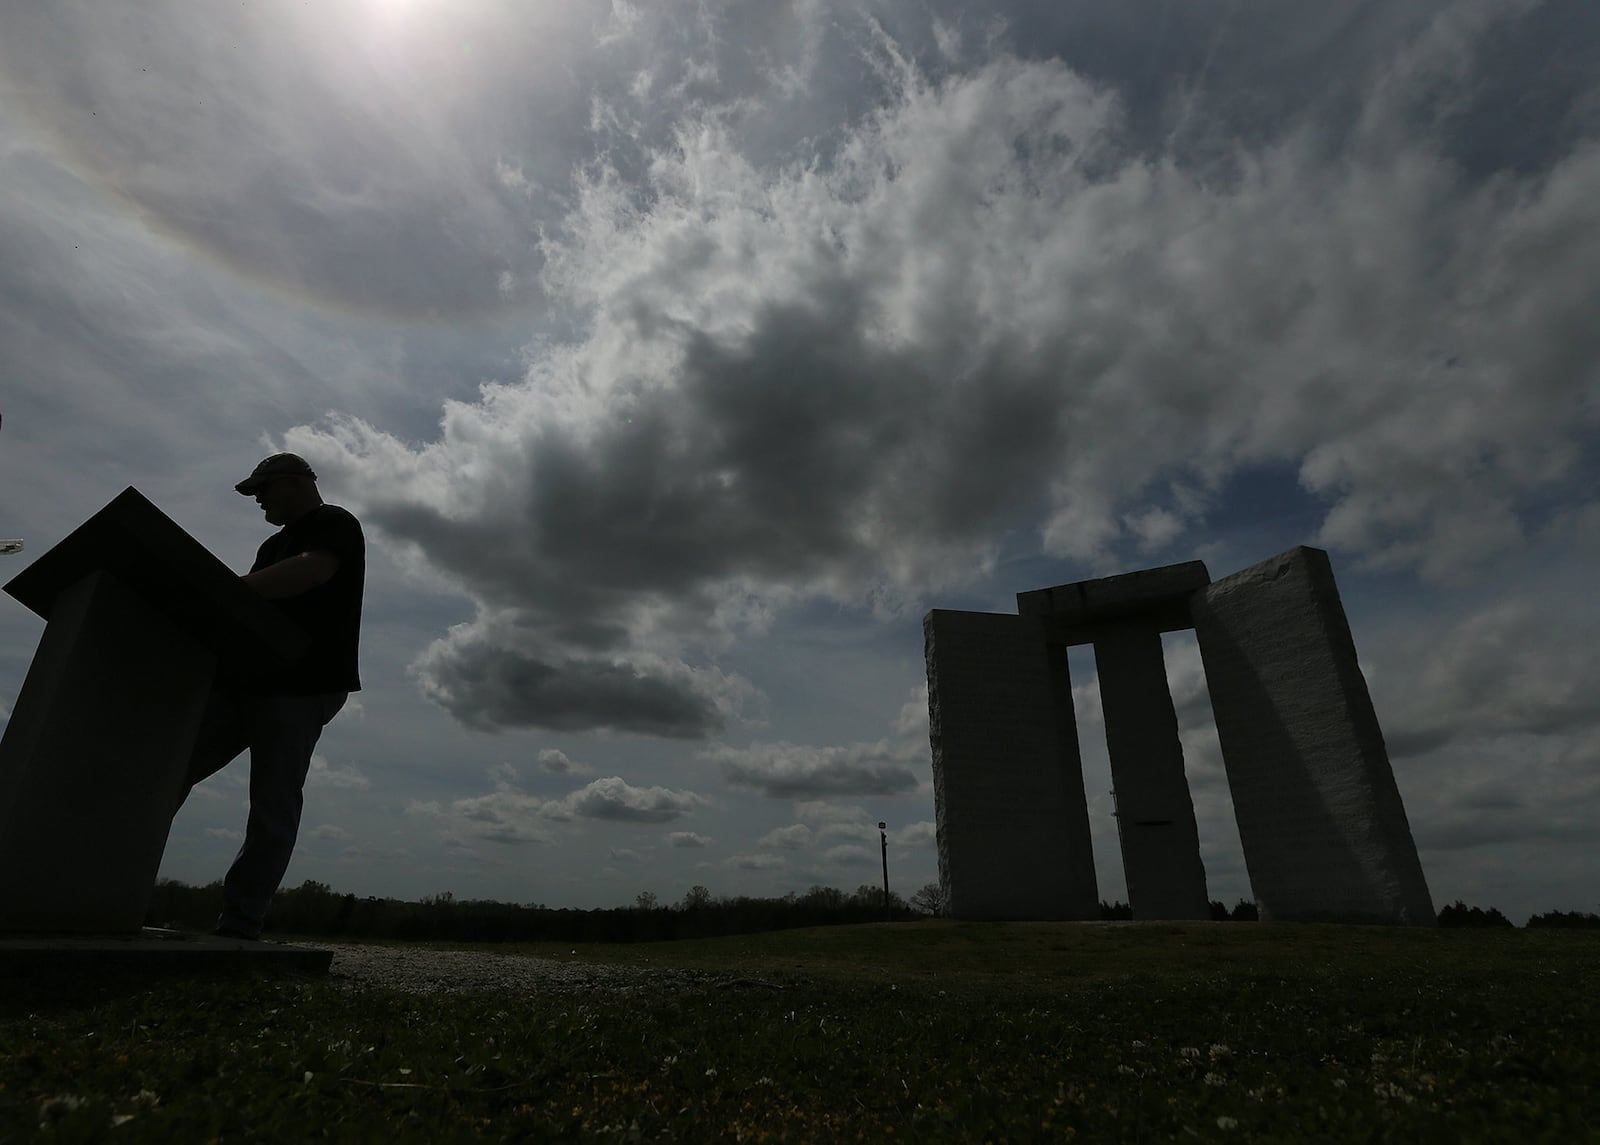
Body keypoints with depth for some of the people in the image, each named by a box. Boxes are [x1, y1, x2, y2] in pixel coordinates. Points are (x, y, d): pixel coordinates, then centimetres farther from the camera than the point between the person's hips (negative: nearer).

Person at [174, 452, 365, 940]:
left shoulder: (335, 524, 0)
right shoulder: (276, 544, 27)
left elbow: (312, 571, -21)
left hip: (302, 686, -9)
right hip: (245, 678, 9)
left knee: (274, 807, -7)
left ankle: (240, 925, -4)